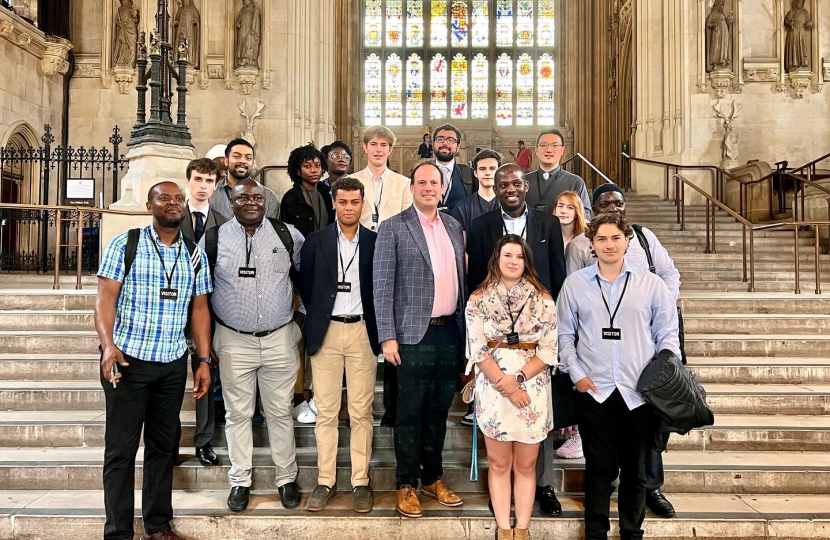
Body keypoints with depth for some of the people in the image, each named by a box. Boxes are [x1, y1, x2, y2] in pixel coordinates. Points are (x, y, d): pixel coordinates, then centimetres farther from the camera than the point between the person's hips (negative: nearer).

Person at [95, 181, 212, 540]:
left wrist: (204, 361, 5)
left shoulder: (195, 255, 8)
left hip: (173, 364, 4)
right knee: (121, 448, 3)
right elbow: (105, 298, -8)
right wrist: (108, 345, -23)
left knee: (164, 444, 12)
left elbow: (199, 308, 9)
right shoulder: (125, 245, -3)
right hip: (127, 361, -3)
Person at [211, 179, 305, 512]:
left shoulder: (288, 235, 0)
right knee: (238, 414, 10)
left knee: (280, 412, 10)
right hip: (234, 341, 0)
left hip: (280, 338, 0)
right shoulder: (215, 238, 0)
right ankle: (240, 481, 25)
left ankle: (286, 478, 25)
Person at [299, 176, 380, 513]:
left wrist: (376, 326, 4)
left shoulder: (376, 242, 3)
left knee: (361, 412, 4)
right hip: (326, 332, 1)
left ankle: (360, 482, 14)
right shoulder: (315, 242, 3)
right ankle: (325, 482, 14)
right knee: (326, 412, 5)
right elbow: (305, 287, 9)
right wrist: (317, 318, 7)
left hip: (363, 332, 0)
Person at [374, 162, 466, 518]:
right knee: (410, 413, 5)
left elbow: (460, 279, 15)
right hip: (414, 335, -5)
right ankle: (406, 485, 19)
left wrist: (466, 327, 10)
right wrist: (388, 337, -13)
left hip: (450, 332, 5)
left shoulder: (453, 226, 12)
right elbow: (382, 286, -8)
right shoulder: (393, 228, -4)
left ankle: (433, 478, 29)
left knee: (438, 411, 15)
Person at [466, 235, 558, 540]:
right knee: (499, 465, 8)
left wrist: (518, 378, -13)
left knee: (526, 466, 8)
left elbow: (549, 350, -1)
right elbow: (478, 350, -4)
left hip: (533, 391, 1)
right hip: (493, 391, 0)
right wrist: (507, 387, -12)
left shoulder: (542, 300, 3)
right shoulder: (479, 300, 1)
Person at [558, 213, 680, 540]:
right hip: (594, 391, 0)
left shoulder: (652, 285, 3)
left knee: (635, 469, 12)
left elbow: (667, 335, 6)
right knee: (599, 468, 7)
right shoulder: (574, 284, 4)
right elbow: (565, 335, 7)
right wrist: (576, 374, -3)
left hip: (641, 392, 1)